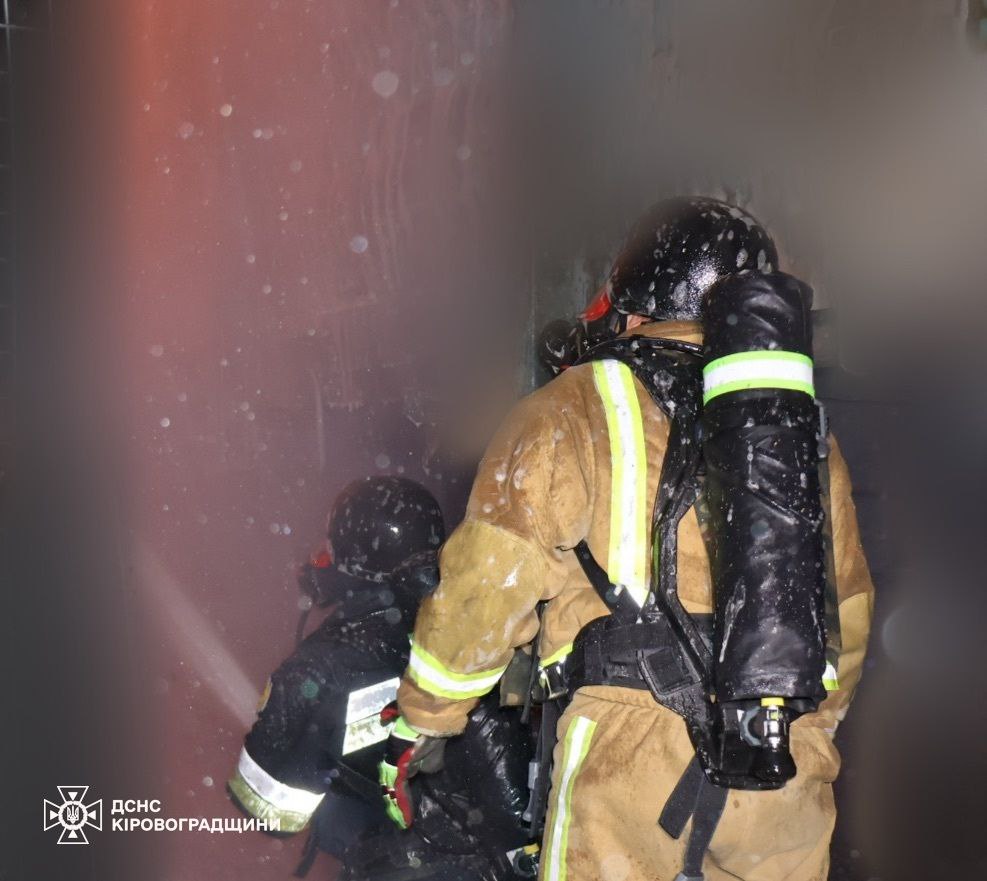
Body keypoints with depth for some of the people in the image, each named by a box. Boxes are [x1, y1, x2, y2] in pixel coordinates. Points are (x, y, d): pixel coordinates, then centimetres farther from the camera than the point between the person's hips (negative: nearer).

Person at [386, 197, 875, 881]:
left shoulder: (577, 413, -1)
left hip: (629, 755, -4)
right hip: (789, 779, 5)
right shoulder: (807, 433, 13)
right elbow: (848, 614, 18)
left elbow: (486, 588, -4)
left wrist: (424, 718, 10)